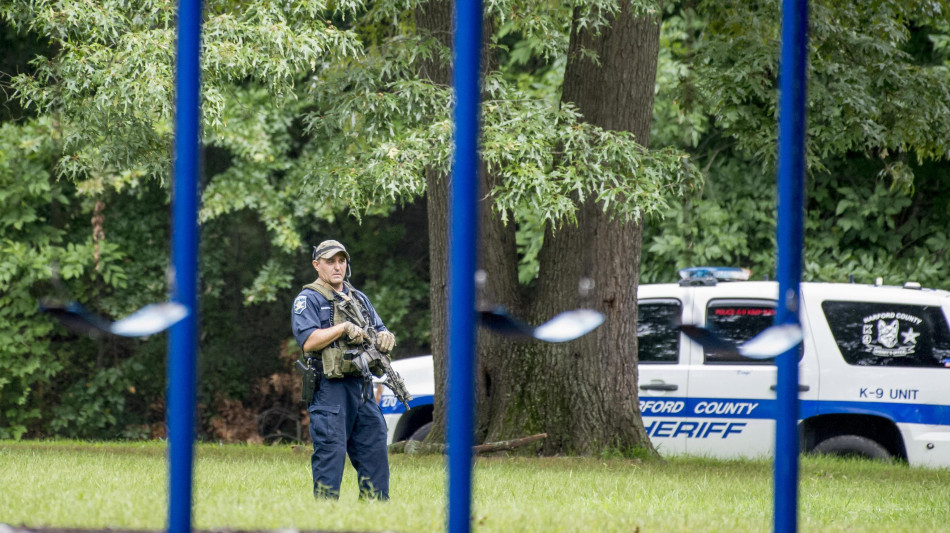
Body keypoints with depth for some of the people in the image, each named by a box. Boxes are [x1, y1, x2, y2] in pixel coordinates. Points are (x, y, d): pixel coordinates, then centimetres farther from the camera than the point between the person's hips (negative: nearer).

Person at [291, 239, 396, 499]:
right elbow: (308, 341, -13)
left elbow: (381, 332, 19)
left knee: (375, 449, 5)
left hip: (362, 388, 7)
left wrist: (385, 338, -4)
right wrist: (343, 328, -16)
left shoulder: (359, 299, 21)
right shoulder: (308, 300, 0)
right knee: (330, 452, -9)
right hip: (330, 389, -7)